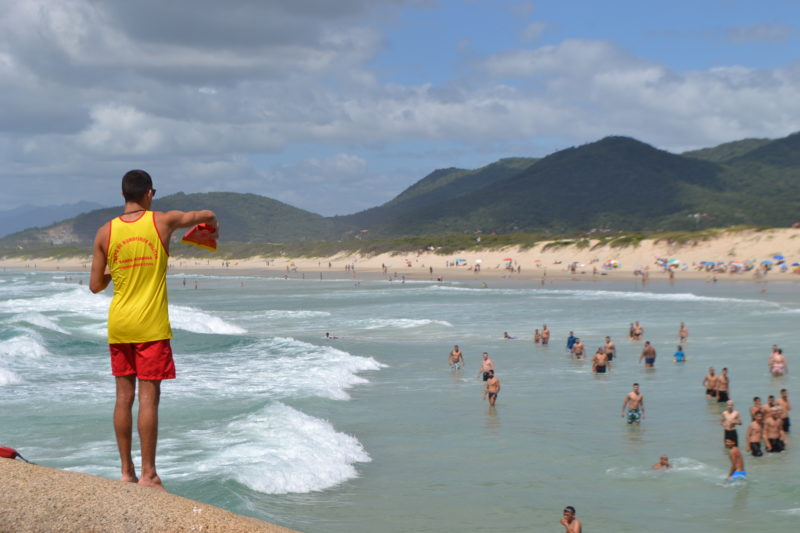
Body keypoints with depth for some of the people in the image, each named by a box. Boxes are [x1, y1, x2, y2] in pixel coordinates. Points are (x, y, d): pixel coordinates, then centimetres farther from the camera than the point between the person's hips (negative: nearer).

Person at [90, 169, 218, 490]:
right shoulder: (162, 222, -4)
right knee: (148, 397, -2)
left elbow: (95, 285, 4)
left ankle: (126, 472, 15)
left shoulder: (105, 233, 1)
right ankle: (148, 474, -1)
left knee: (124, 396, 9)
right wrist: (214, 229, 35)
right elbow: (207, 215, 12)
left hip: (119, 325, 3)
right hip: (151, 326, -3)